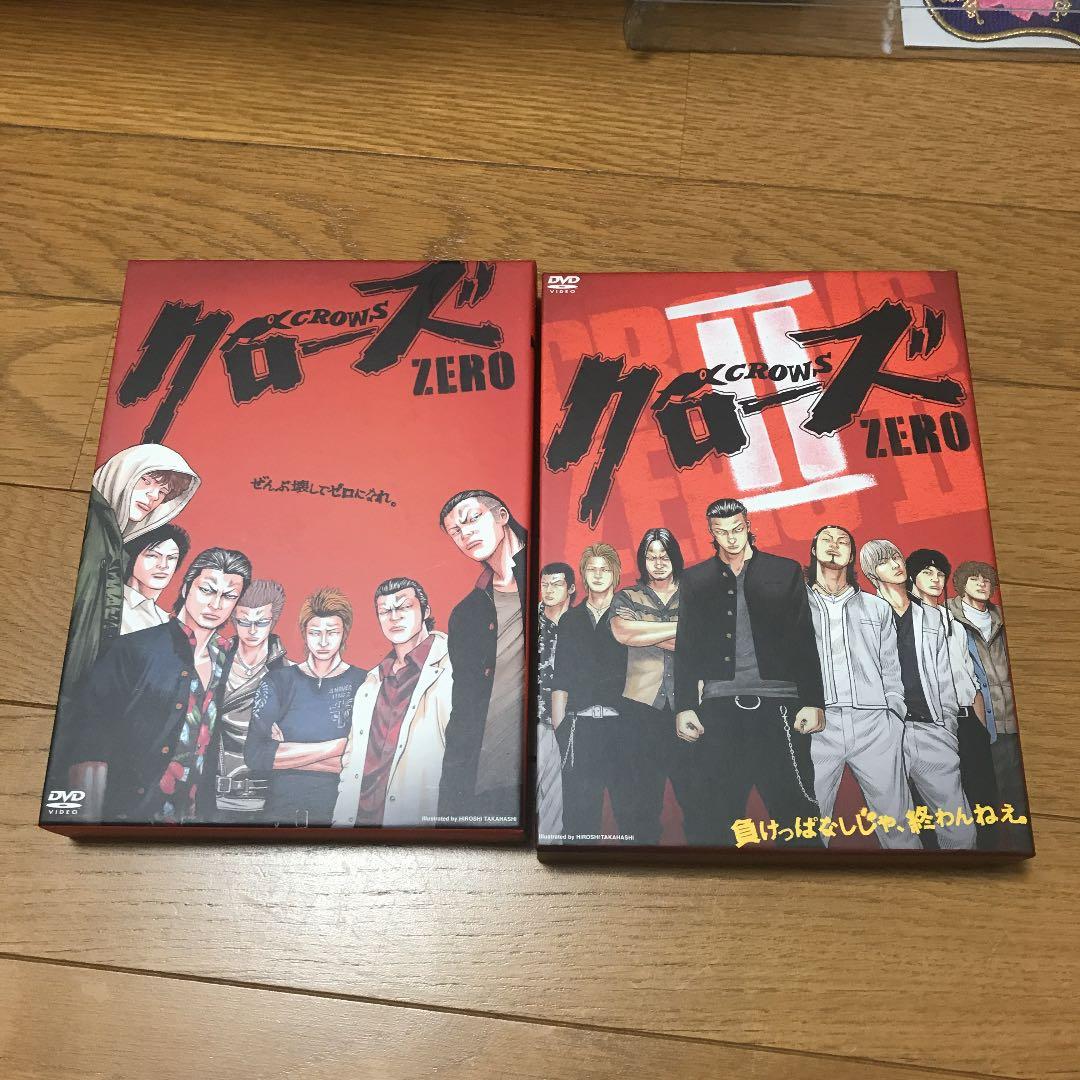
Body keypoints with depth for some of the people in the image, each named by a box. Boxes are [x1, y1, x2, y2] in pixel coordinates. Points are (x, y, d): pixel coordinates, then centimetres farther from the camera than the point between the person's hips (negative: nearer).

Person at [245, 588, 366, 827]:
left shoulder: (364, 683, -3)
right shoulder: (278, 681, 1)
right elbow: (254, 756, -10)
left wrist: (284, 753, -13)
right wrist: (333, 748, -15)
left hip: (341, 812, 0)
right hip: (281, 809, 1)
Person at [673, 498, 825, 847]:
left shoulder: (786, 571, 10)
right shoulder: (695, 580, 12)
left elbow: (805, 642, 7)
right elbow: (686, 649, 10)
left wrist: (814, 702, -1)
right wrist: (684, 707, 3)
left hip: (777, 706, -1)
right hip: (719, 710, 1)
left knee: (795, 815, -1)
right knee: (710, 822, 3)